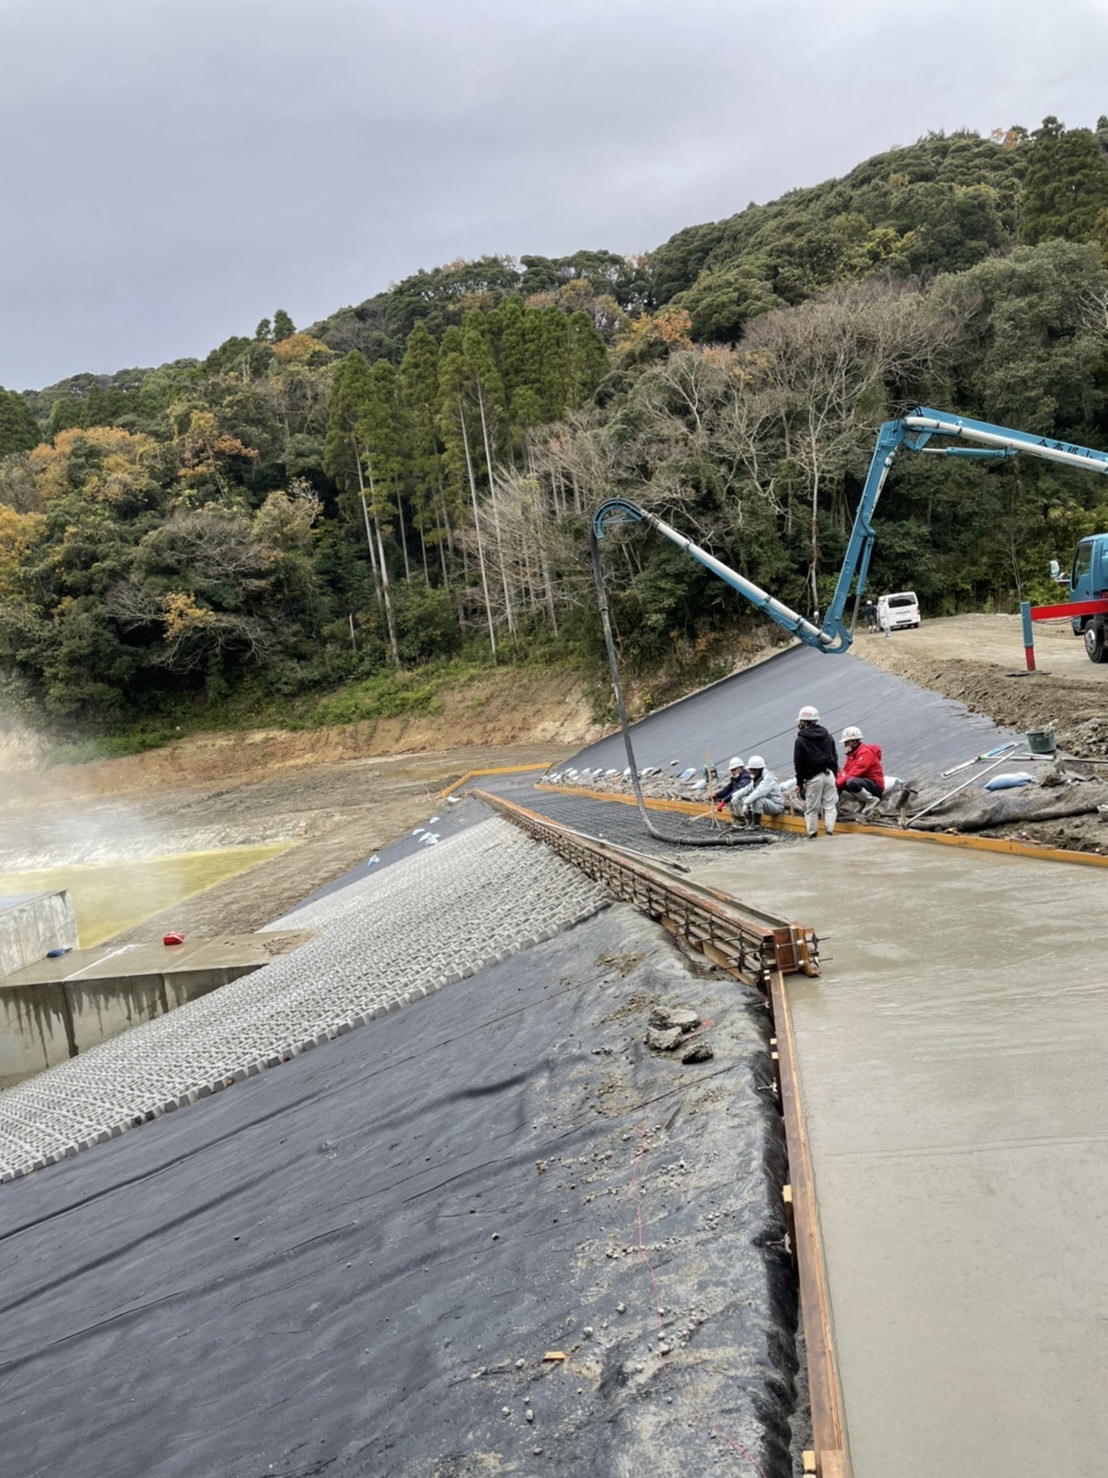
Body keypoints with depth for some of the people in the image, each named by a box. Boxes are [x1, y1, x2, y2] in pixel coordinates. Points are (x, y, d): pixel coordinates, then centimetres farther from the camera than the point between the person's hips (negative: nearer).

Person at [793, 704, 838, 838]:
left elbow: (799, 764, -5)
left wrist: (799, 782, 1)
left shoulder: (801, 740, -5)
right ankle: (829, 831, 0)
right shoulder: (827, 736, 11)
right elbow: (835, 756, 15)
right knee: (830, 804, 7)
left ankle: (812, 834, 7)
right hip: (829, 774, 4)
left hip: (813, 777, -4)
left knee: (811, 807, 4)